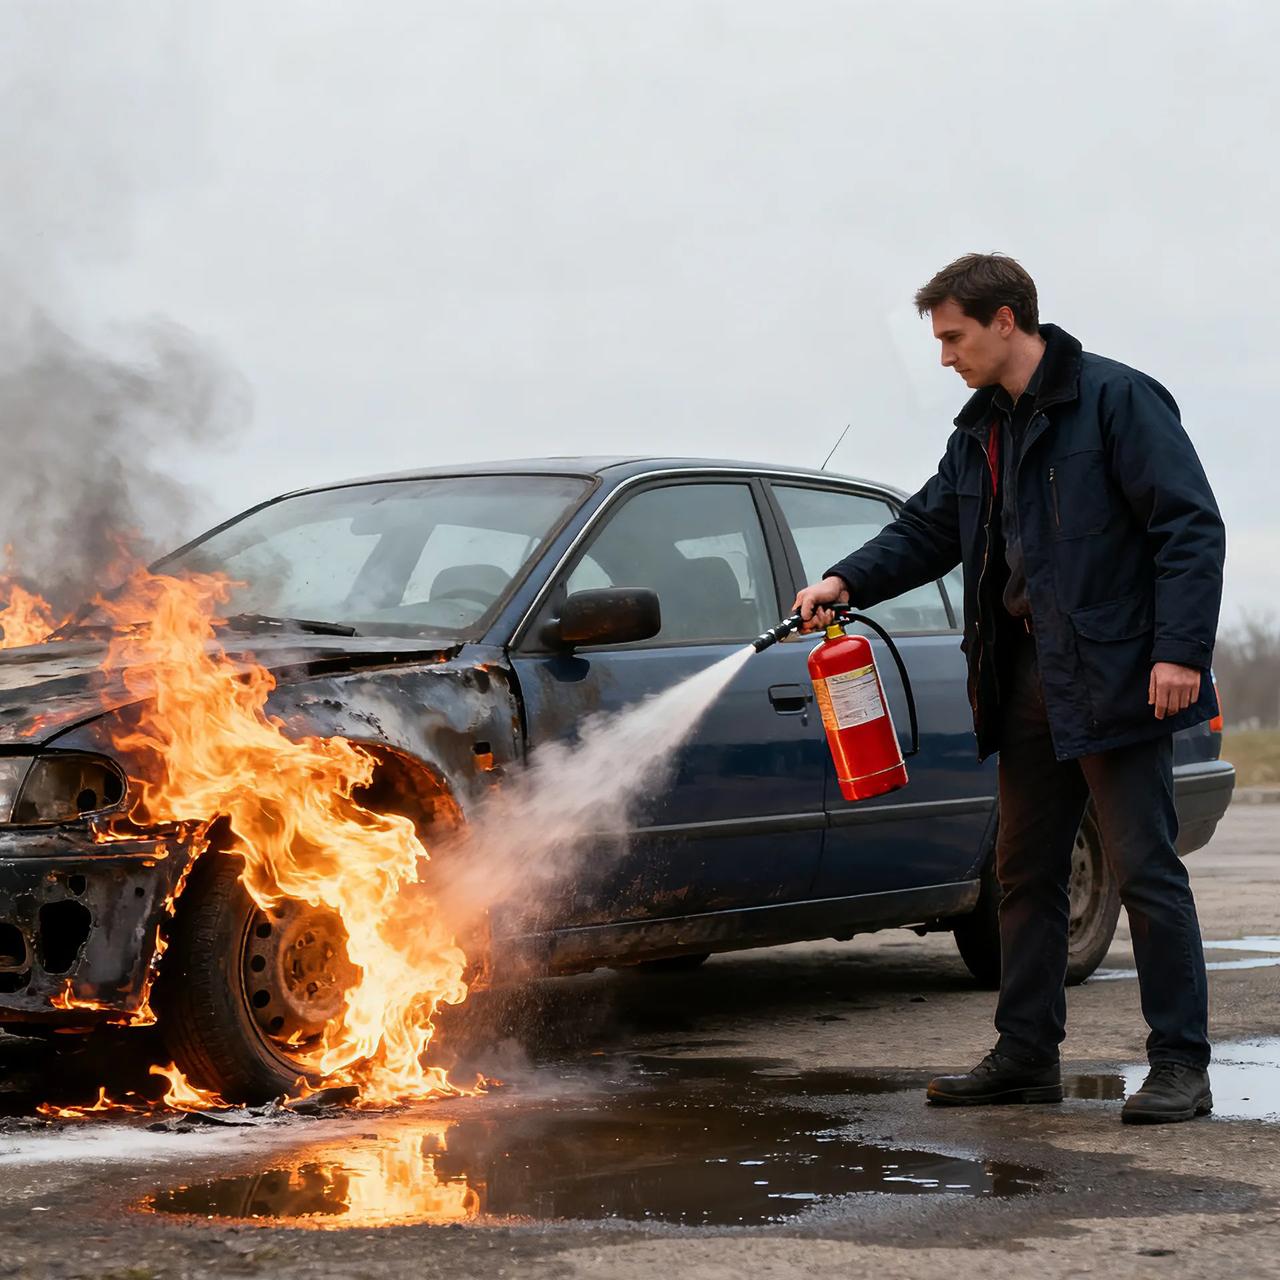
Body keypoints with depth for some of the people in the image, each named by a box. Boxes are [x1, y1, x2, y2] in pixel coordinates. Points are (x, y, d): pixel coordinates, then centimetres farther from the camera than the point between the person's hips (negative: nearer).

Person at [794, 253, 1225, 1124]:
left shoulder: (1116, 400, -10)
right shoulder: (982, 432, 15)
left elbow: (1190, 525, -14)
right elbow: (928, 529, 21)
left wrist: (1179, 650, -21)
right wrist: (848, 581, 4)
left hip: (1113, 679, -8)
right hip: (1029, 682, 8)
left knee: (1145, 868, -6)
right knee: (1026, 873, 11)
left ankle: (1181, 1066, -1)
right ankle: (1027, 1057, 19)